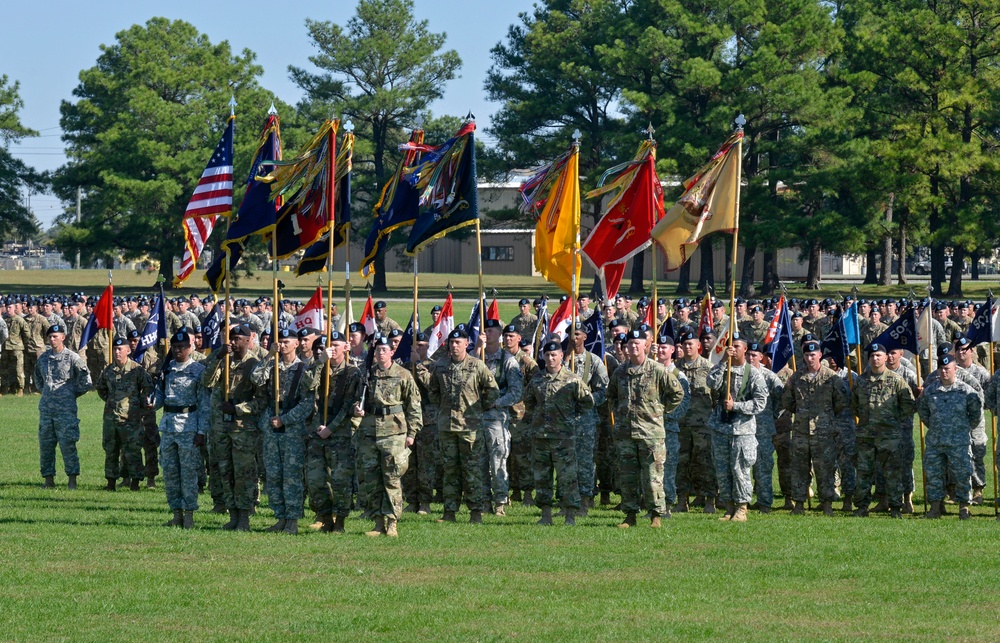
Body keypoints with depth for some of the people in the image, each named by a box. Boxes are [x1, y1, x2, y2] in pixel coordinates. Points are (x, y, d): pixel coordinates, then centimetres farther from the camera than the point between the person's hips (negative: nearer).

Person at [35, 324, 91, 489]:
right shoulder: (43, 358, 12)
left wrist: (73, 393, 1)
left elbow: (85, 379, 0)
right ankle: (49, 479, 12)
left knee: (68, 444, -9)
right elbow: (37, 377, 30)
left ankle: (72, 479, -5)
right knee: (45, 444, 5)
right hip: (46, 406, 5)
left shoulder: (72, 358, -4)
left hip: (66, 408, -5)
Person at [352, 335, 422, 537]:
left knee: (392, 479, -5)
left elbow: (414, 406, 2)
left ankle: (391, 522, 0)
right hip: (368, 432, 4)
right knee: (370, 480, 3)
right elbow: (358, 398, 25)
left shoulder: (403, 375, 1)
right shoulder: (367, 375, 12)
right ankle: (379, 522, 10)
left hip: (393, 432, -4)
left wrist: (411, 433, -3)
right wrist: (357, 408, 1)